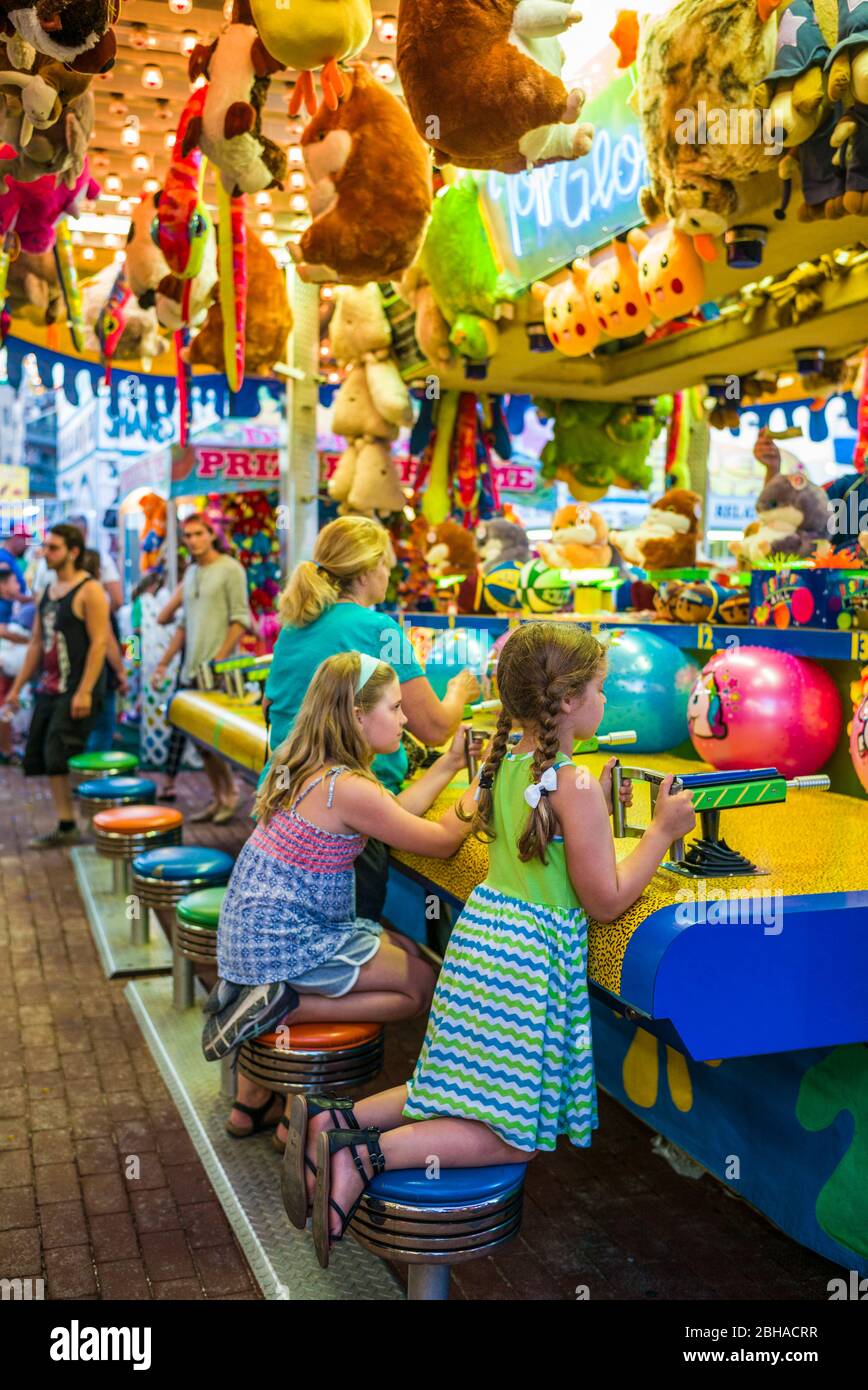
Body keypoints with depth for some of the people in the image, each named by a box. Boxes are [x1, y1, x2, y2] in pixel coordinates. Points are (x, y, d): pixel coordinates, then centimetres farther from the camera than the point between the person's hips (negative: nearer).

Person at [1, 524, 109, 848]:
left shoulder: (89, 591, -10)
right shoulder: (47, 592, 15)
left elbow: (99, 643, -16)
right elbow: (37, 643, 19)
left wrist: (84, 691, -22)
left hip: (77, 689, -9)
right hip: (49, 688, 9)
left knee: (59, 757, -13)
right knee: (39, 757, 8)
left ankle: (68, 827, -2)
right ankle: (65, 826, 15)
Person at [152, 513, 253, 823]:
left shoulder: (230, 569, -4)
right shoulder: (190, 573, 17)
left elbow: (241, 620, -10)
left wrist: (220, 658, -19)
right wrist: (164, 663, 17)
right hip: (192, 669, 7)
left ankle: (229, 795, 8)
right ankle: (218, 797, 17)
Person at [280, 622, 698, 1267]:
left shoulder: (507, 763, 8)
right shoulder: (575, 785, -17)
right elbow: (605, 901, -12)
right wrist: (663, 830, -6)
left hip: (480, 935, 8)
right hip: (531, 956, -8)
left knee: (465, 1090, 21)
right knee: (516, 1135, 3)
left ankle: (331, 1120, 9)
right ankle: (363, 1155, -12)